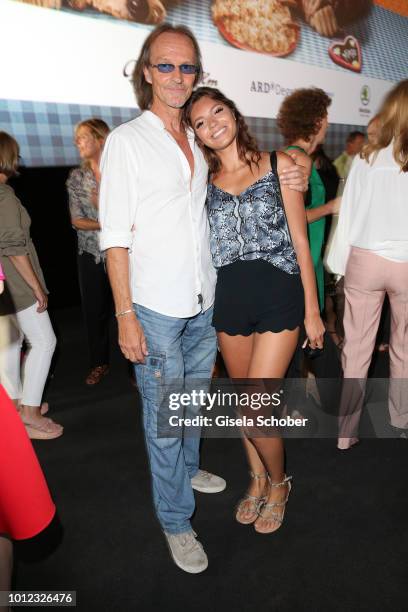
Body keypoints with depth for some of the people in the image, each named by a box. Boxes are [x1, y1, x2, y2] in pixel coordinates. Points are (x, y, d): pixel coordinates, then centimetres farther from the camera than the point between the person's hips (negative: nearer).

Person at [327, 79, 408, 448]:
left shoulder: (366, 157, -1)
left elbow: (348, 215, 0)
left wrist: (340, 264, 7)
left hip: (364, 260, 1)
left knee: (356, 348, 7)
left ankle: (346, 431, 16)